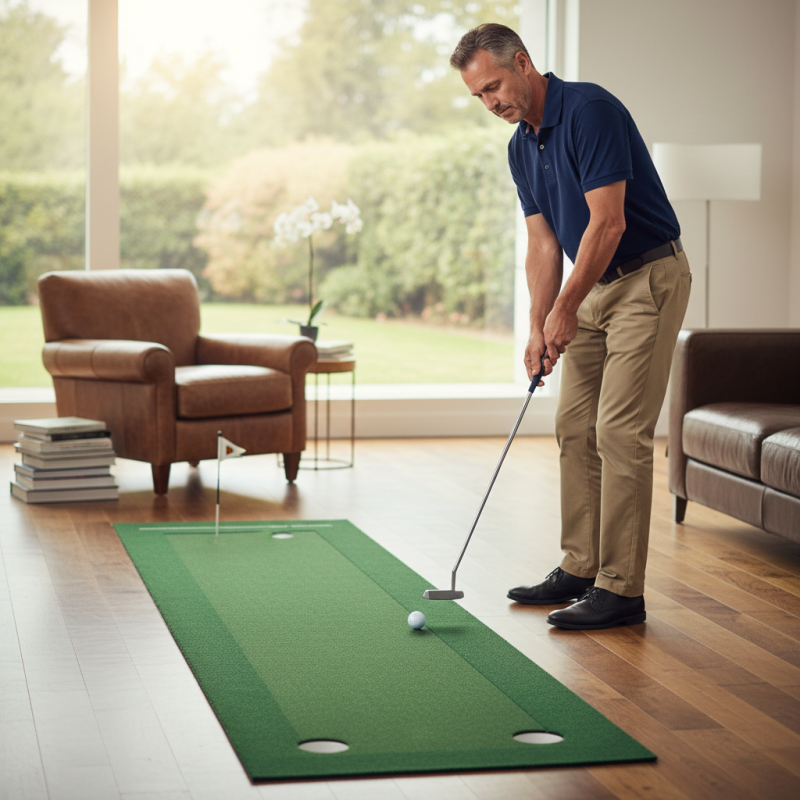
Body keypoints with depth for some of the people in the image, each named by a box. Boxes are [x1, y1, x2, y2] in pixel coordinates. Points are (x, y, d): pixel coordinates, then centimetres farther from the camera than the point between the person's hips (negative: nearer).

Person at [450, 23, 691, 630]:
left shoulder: (590, 110, -19)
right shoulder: (521, 148, 8)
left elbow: (608, 223, -23)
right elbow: (543, 243, 10)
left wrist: (565, 309, -17)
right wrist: (539, 326, -1)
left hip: (648, 279, -9)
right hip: (593, 286, 9)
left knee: (620, 432, -11)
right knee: (574, 427, 9)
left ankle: (621, 590, -7)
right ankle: (581, 569, 17)